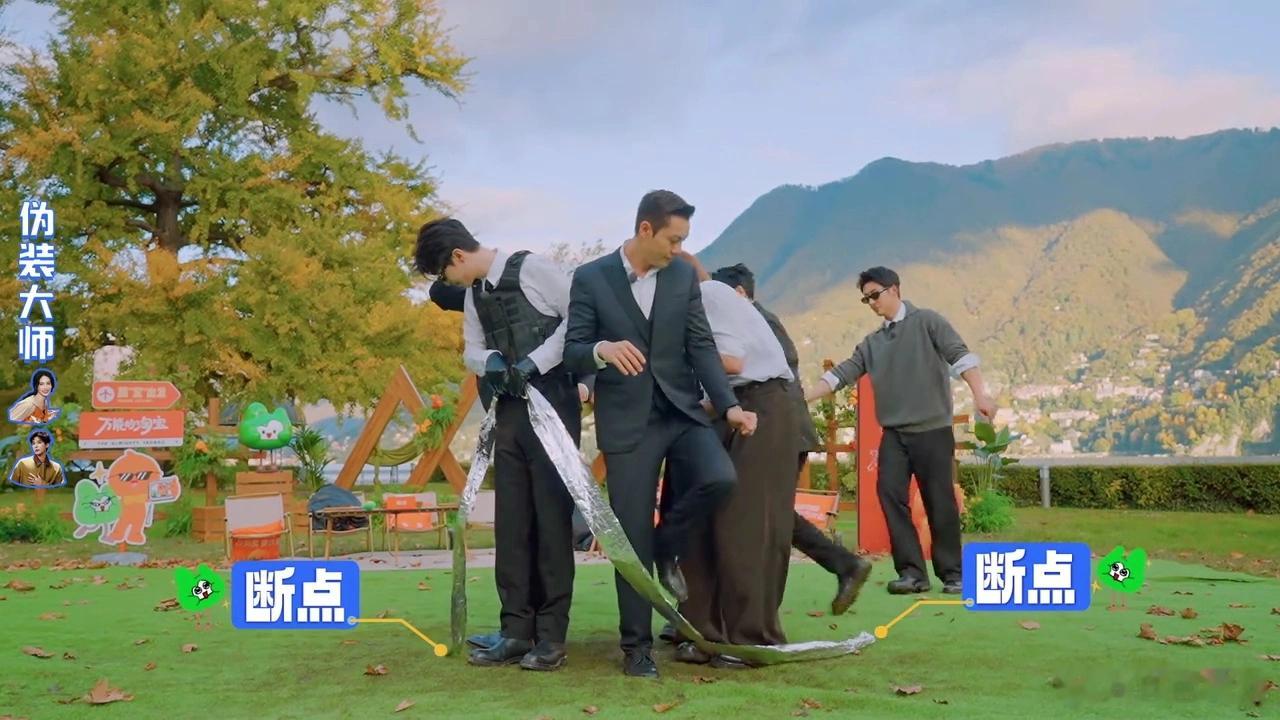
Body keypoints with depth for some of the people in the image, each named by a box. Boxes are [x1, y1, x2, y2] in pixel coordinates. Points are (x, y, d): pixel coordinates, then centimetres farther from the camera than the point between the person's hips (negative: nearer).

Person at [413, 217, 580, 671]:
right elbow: (471, 350, 16)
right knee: (511, 520, 5)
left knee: (551, 516, -5)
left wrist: (535, 362, -17)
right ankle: (517, 632, 11)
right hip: (510, 410, 7)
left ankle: (551, 636, 0)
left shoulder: (532, 269, -9)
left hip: (553, 404, -7)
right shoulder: (474, 294, 14)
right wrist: (489, 361, -8)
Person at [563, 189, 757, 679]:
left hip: (683, 411, 3)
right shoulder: (591, 278, -4)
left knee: (720, 478, -24)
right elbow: (572, 353, -4)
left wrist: (729, 405, -9)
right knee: (633, 537, -1)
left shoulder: (684, 276, 5)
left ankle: (667, 546, 8)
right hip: (627, 421, -3)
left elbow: (702, 346, 3)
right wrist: (602, 349, -28)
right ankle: (637, 646, 15)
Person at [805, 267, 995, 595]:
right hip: (893, 433, 5)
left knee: (939, 501, -1)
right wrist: (802, 399, 2)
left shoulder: (926, 322, 2)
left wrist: (979, 393, -21)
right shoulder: (872, 343, 16)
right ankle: (912, 571, -4)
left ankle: (952, 573, 11)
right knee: (890, 494, -8)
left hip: (932, 429, -5)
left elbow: (960, 355, -8)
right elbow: (842, 373, 12)